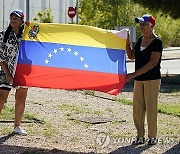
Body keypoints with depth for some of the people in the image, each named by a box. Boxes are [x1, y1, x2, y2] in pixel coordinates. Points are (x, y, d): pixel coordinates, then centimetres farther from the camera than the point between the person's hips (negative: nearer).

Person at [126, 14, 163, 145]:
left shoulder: (157, 42, -10)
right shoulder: (140, 40, 12)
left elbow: (153, 63, -17)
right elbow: (131, 56, 15)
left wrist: (134, 74, -20)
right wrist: (127, 40, 3)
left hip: (152, 79, -7)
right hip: (139, 80, 7)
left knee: (151, 108, -3)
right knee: (137, 109, 5)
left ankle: (152, 137, 8)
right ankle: (140, 136, 13)